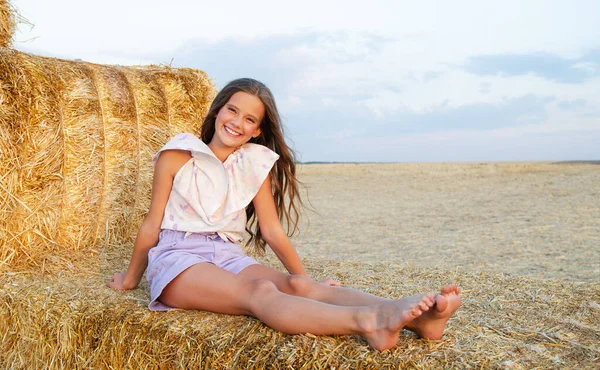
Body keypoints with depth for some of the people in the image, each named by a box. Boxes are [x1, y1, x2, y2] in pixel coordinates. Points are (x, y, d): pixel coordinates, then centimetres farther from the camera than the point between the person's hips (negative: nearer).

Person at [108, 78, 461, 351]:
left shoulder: (256, 163, 9)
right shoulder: (178, 155, -2)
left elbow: (272, 229, 11)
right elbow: (152, 224, 5)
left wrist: (307, 278, 10)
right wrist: (131, 278, 14)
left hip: (228, 256, 4)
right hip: (177, 258, -4)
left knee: (297, 286, -26)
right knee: (259, 291, -34)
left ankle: (412, 316, -48)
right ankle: (368, 322, -61)